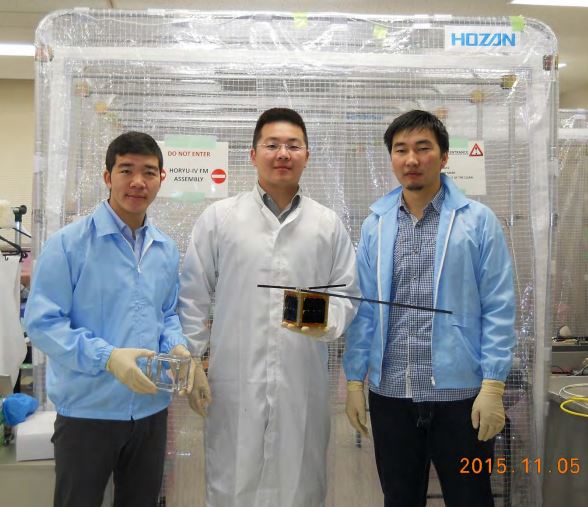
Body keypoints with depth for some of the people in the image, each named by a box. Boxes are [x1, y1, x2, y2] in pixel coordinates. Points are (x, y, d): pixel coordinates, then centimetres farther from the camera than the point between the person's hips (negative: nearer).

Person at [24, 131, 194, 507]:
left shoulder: (167, 250, 7)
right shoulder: (68, 243, -11)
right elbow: (42, 322, -14)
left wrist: (176, 347, -6)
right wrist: (107, 357, -26)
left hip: (151, 407, 5)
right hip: (87, 410, -5)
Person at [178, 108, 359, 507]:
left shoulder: (329, 224, 6)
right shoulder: (218, 217, 3)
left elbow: (348, 293, 8)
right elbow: (193, 296, 4)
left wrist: (328, 320, -13)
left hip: (304, 383, 1)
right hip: (234, 381, -1)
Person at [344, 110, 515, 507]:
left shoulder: (478, 220, -4)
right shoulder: (375, 225, 4)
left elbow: (498, 308, -5)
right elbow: (363, 309, 6)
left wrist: (494, 385, -11)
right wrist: (355, 380, 5)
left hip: (460, 392, -2)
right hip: (389, 394, 3)